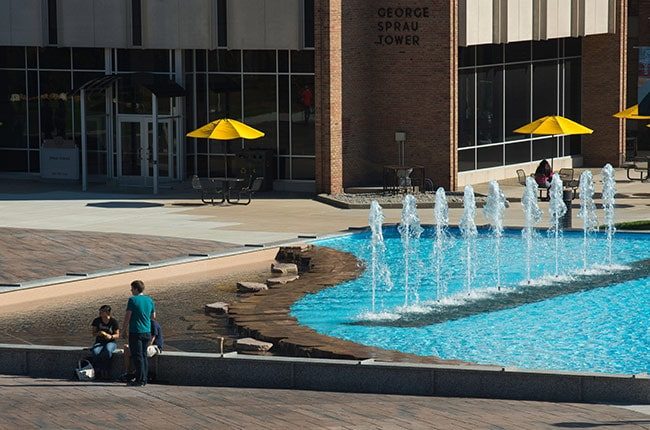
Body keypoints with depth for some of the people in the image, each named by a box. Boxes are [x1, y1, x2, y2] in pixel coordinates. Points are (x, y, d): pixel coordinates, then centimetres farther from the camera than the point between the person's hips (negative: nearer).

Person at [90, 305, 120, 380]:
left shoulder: (114, 322, -3)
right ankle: (99, 371, -29)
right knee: (95, 351, -34)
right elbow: (93, 333, 7)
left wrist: (111, 336, -23)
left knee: (107, 350, -39)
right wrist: (98, 333, -17)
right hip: (99, 342, 2)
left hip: (110, 342, -2)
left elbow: (117, 335, -1)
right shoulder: (97, 321, 4)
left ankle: (106, 372, -31)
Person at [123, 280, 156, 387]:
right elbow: (153, 317, 15)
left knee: (137, 356, -3)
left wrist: (125, 329, -2)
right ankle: (144, 379, 13)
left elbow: (127, 316, -11)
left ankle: (139, 380, -4)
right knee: (144, 355, 12)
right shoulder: (149, 300, 8)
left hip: (135, 332, -6)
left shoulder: (133, 300, -11)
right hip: (147, 332, 6)